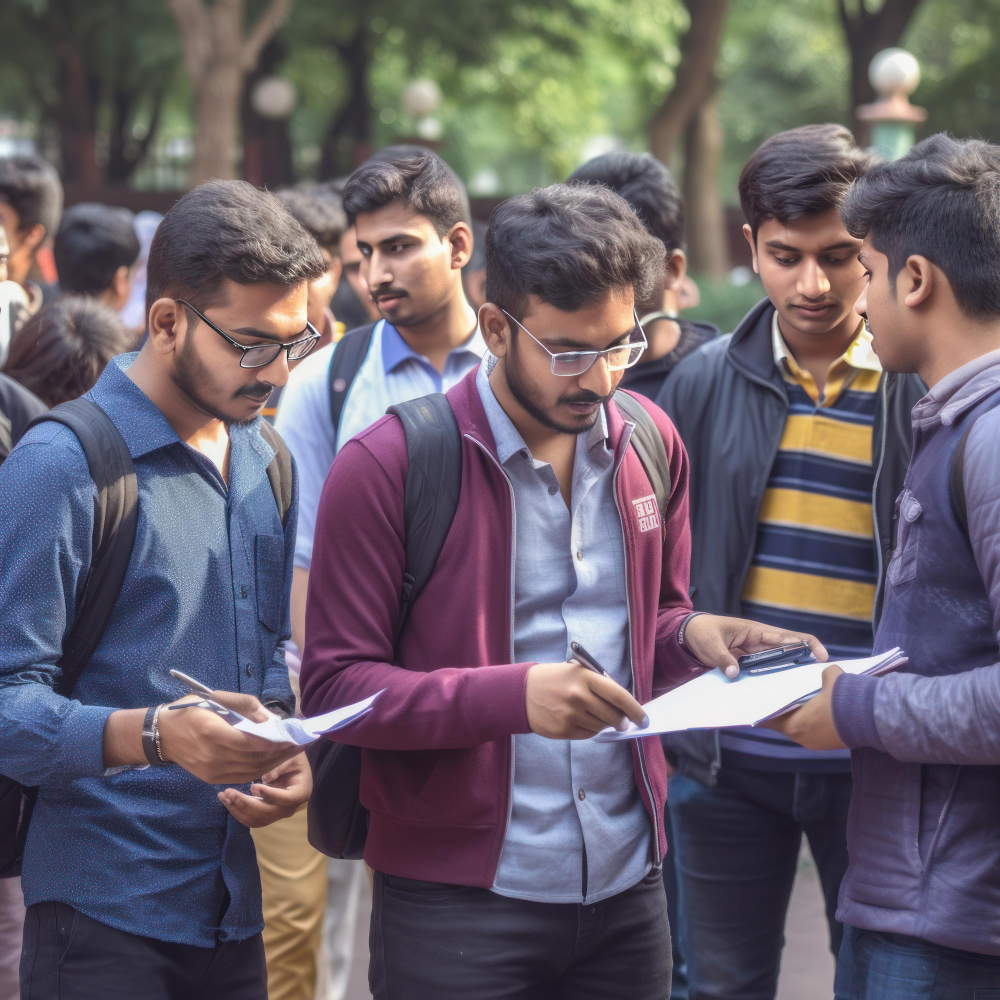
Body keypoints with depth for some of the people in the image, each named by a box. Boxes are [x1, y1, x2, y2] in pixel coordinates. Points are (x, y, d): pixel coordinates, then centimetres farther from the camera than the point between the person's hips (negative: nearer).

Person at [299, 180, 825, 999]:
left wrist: (694, 635, -3)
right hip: (458, 901, -5)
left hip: (628, 889, 5)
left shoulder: (650, 443, 7)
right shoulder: (386, 467, -11)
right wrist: (512, 695, -26)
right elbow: (335, 686, -13)